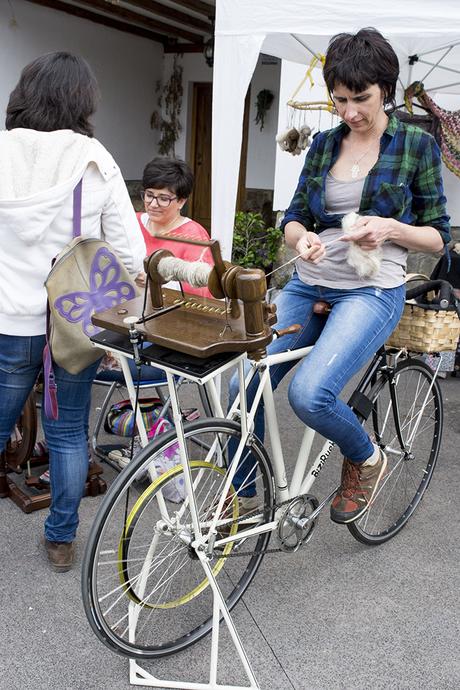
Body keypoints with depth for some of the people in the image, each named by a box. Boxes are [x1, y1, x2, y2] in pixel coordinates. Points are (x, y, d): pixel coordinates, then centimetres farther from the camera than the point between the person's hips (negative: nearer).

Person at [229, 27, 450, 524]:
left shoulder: (416, 146, 0)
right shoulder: (324, 143, 11)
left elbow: (438, 235, 3)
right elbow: (294, 217, 11)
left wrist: (390, 228, -17)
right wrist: (302, 238, -13)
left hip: (371, 291, -4)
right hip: (308, 285, 5)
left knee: (309, 393, -27)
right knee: (244, 384, -8)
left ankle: (365, 460, 7)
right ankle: (241, 497, 14)